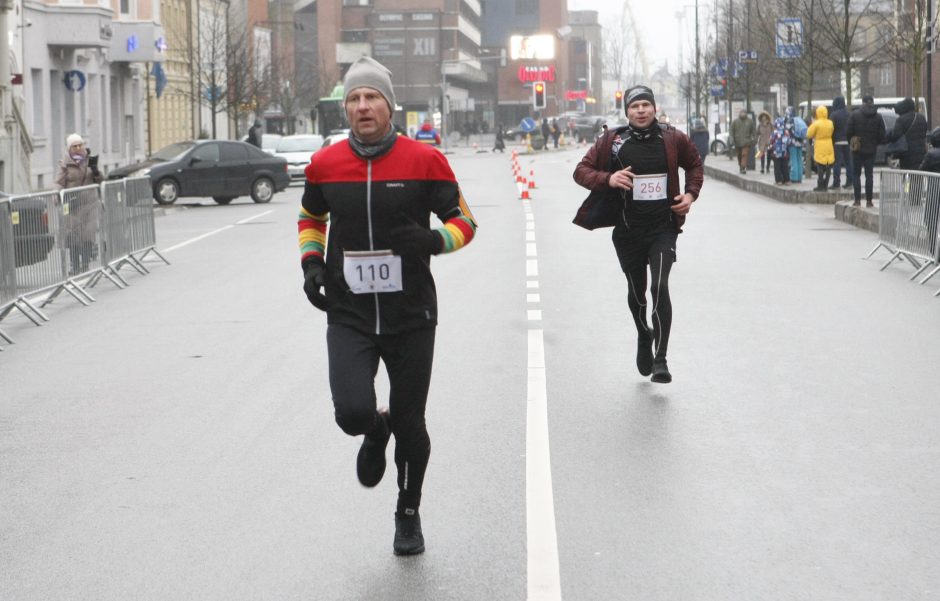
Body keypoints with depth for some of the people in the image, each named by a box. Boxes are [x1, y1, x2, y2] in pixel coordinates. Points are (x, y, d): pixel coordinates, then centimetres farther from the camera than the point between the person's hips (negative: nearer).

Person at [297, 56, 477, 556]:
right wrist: (311, 262, 2)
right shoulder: (324, 164, 0)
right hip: (348, 315, 1)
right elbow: (310, 218, 19)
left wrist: (433, 241, -20)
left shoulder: (424, 160, -7)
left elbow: (464, 221, 1)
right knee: (352, 412, -18)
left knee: (409, 424, 7)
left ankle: (408, 515, 33)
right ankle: (376, 432, 23)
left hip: (411, 315, -1)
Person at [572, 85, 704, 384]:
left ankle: (660, 360, -14)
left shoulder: (672, 138, -1)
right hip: (628, 229, 1)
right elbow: (581, 171, -1)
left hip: (663, 227, -1)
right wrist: (608, 179, -19)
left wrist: (691, 193, 3)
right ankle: (644, 337, 46)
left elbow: (694, 164, 18)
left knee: (660, 286, -18)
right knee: (636, 292, 15)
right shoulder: (612, 141, -4)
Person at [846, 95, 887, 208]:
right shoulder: (878, 117, 0)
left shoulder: (854, 114, -7)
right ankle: (869, 201, 4)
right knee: (869, 175, 7)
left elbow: (848, 132, -9)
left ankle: (857, 200, -1)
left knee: (856, 174, 5)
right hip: (871, 150, 2)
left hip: (857, 149, -2)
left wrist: (851, 143, 7)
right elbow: (882, 135, -1)